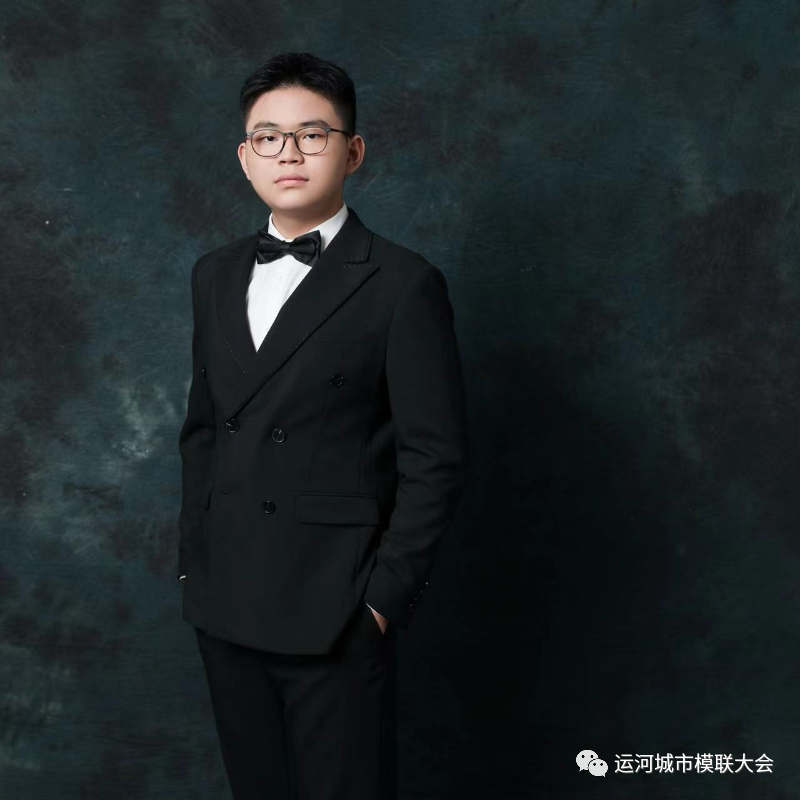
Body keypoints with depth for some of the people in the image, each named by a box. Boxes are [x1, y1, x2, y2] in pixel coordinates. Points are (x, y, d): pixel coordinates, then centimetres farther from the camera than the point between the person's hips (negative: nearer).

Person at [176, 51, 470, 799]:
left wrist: (385, 597, -11)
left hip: (333, 614, -5)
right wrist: (193, 560, 10)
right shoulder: (216, 274, 10)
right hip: (223, 606, 5)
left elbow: (436, 459, -9)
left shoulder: (403, 285, -8)